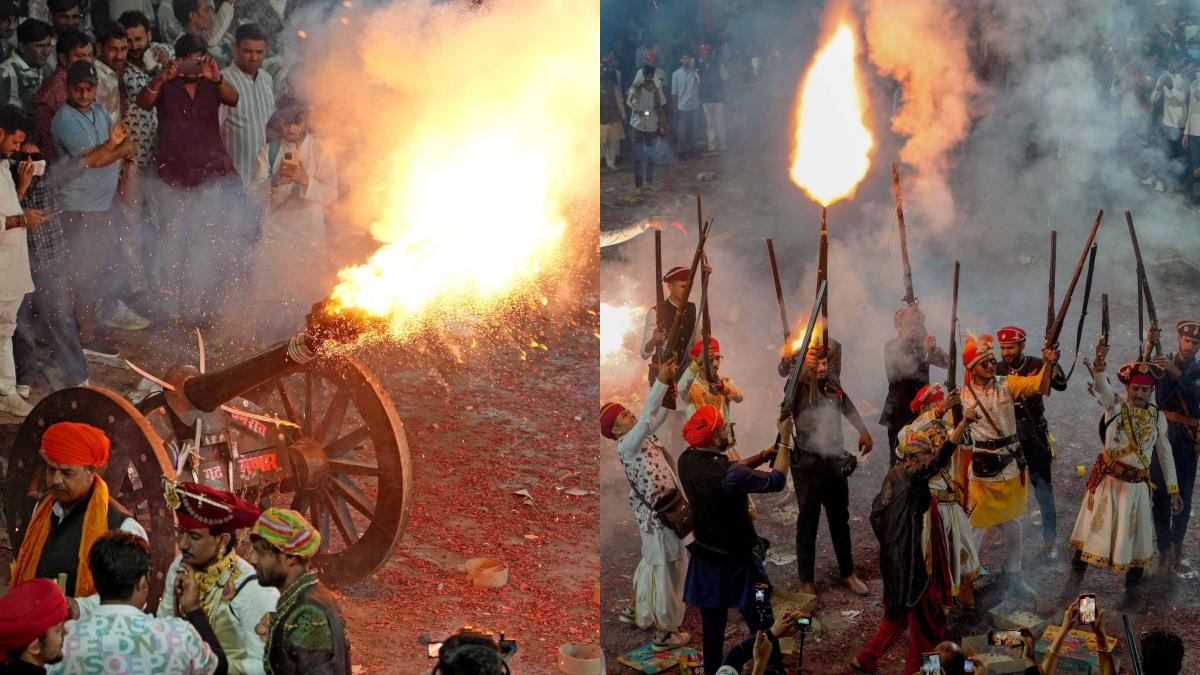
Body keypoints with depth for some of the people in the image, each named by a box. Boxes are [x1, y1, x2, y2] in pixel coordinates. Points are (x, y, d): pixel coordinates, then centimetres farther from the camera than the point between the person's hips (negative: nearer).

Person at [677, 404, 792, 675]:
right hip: (737, 564, -7)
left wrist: (765, 454, 1)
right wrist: (784, 439, -7)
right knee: (762, 631, 8)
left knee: (712, 630, 17)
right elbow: (776, 481, -15)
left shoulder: (687, 461, -9)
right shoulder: (727, 475, -31)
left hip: (705, 562, 7)